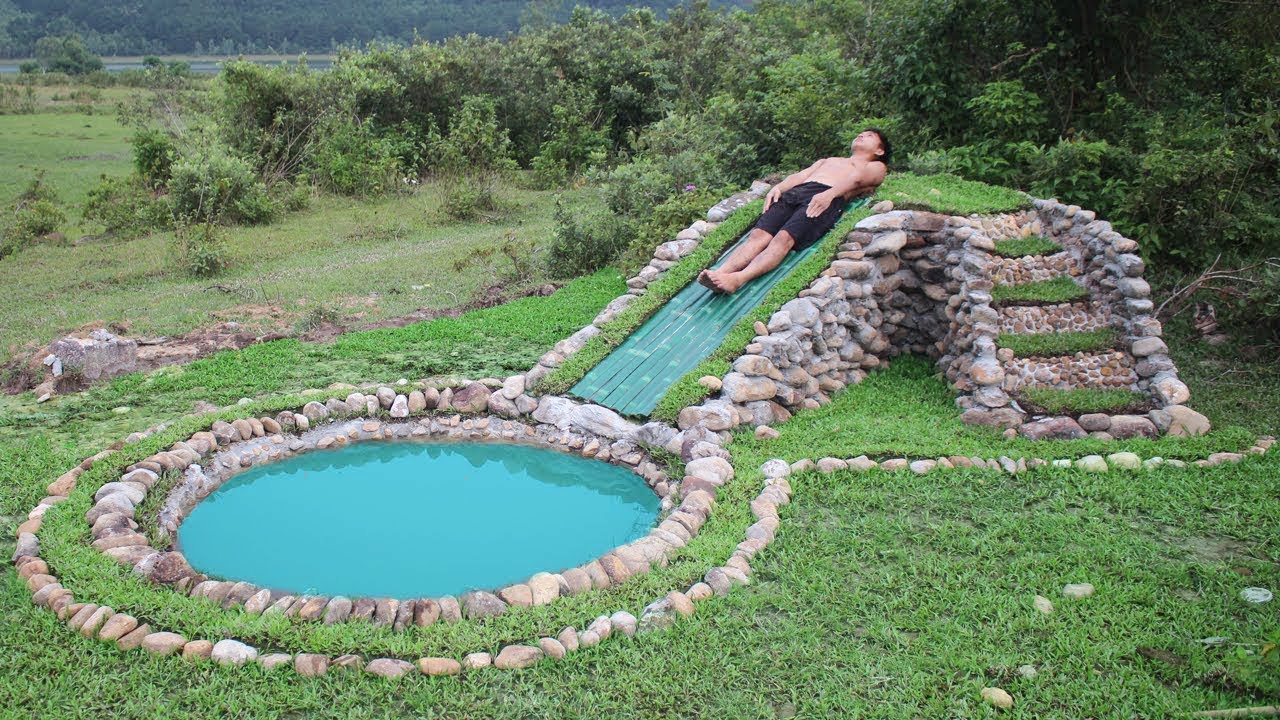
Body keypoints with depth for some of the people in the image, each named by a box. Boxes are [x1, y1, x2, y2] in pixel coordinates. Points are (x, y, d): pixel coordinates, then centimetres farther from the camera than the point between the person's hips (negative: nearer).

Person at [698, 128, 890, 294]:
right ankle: (720, 273, -43)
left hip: (827, 199, -5)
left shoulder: (876, 167, 28)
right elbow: (801, 175, 27)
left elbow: (856, 178, 6)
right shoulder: (827, 160, 45)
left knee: (784, 238, -33)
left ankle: (739, 279, -54)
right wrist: (778, 187, 4)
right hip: (795, 192, 5)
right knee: (759, 235, -24)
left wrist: (828, 195, -16)